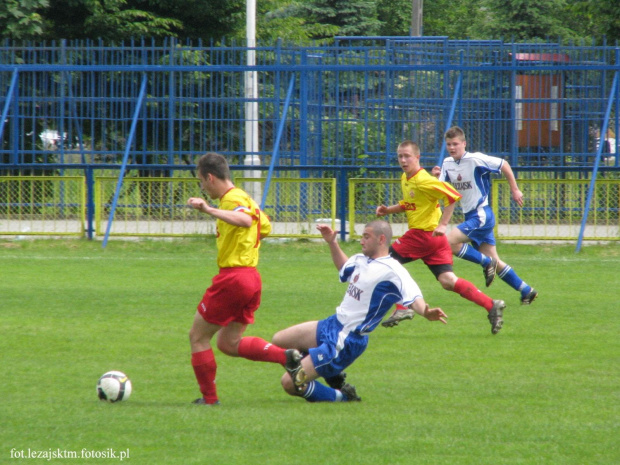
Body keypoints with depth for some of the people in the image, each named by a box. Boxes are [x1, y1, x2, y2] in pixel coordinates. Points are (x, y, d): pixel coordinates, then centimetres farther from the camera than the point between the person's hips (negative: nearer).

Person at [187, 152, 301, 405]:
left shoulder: (233, 198, -13)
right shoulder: (244, 198, 17)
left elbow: (246, 220, -35)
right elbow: (265, 227, 31)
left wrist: (210, 210, -40)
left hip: (232, 277, -9)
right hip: (252, 279, 9)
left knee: (198, 336, 5)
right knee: (228, 344, 15)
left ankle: (209, 398, 6)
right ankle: (287, 356, 0)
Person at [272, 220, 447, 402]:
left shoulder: (392, 271, -19)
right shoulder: (361, 260, 8)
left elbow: (414, 299, -32)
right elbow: (344, 268, 33)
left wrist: (426, 312, -53)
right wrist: (332, 243, 20)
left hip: (345, 343, -9)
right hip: (332, 325, 9)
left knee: (291, 383, -12)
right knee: (279, 341, 19)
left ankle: (343, 397, 10)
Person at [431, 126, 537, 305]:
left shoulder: (475, 160, -15)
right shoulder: (447, 164, 6)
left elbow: (504, 165, -7)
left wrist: (515, 190, -3)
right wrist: (435, 176, -17)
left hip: (481, 215, -8)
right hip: (470, 216, 8)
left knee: (449, 242, -20)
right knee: (493, 261, 9)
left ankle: (487, 263, -6)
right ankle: (526, 291, 17)